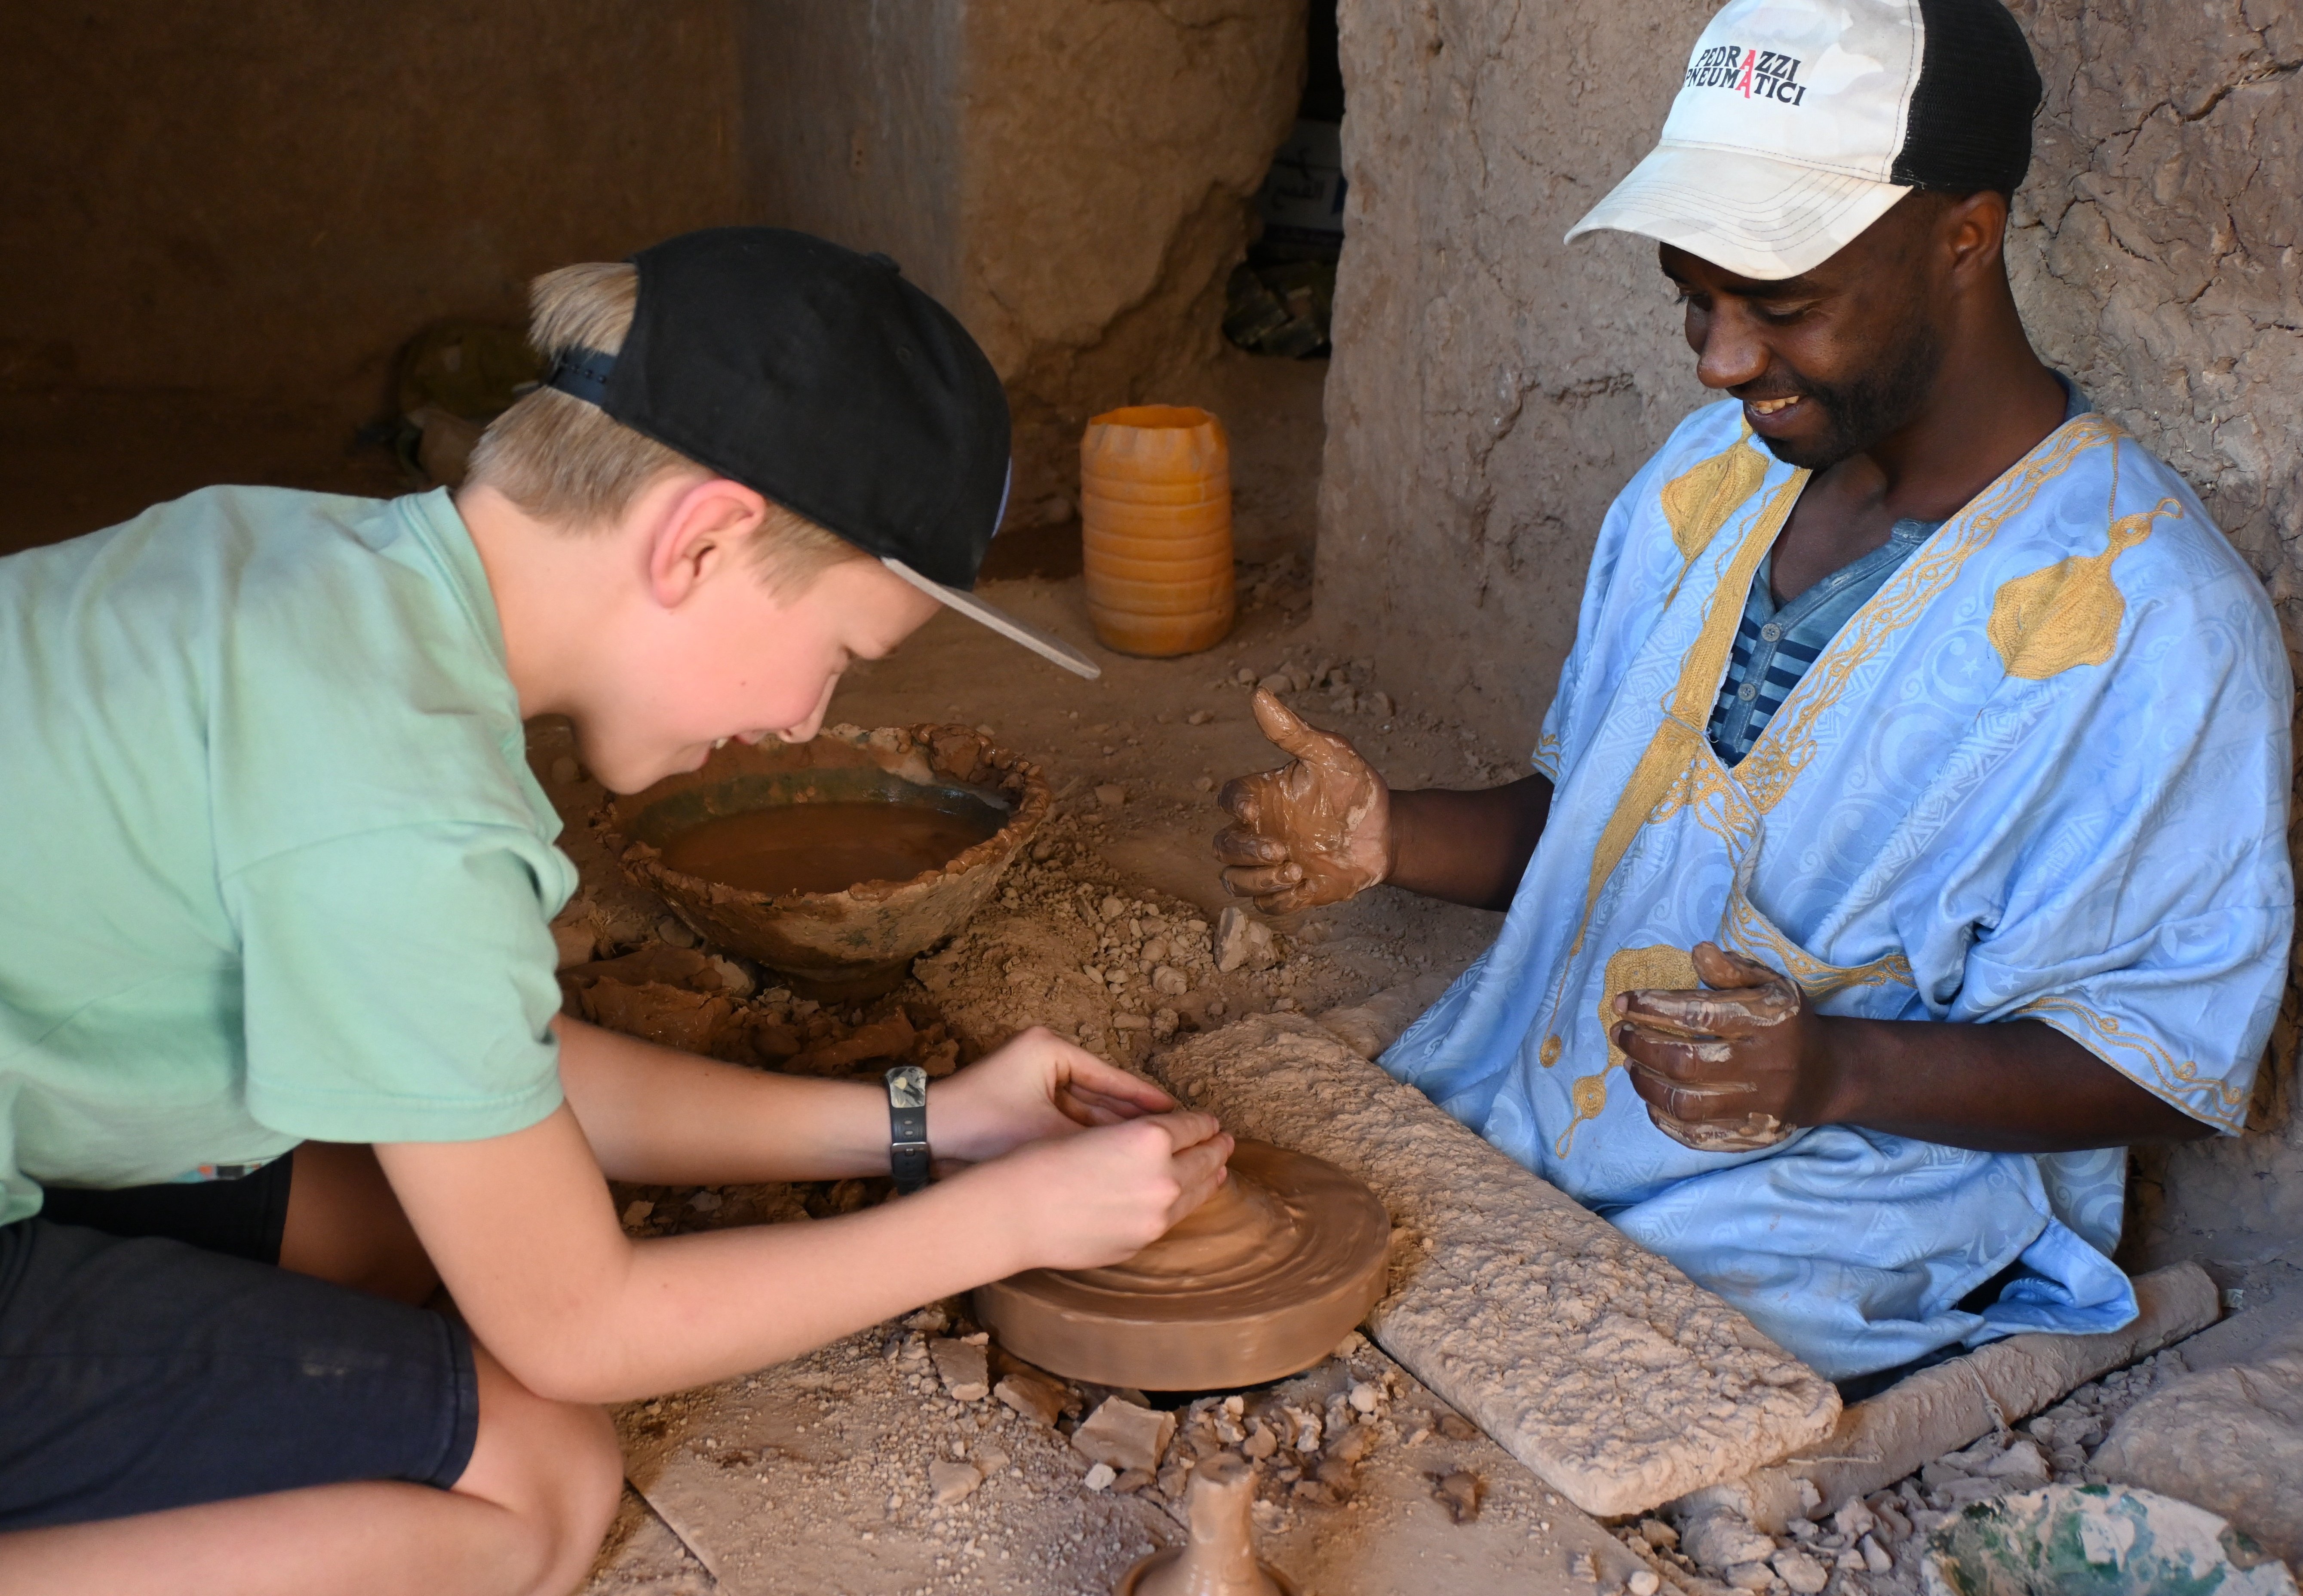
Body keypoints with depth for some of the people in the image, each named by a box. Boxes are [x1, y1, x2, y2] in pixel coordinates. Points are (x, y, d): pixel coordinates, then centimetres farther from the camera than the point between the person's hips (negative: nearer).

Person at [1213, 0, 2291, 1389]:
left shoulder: (2150, 624, -18)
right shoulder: (1709, 477, 6)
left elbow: (2172, 1057, -13)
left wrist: (1837, 1072, -29)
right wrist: (1389, 836, -6)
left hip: (1816, 1258, -6)